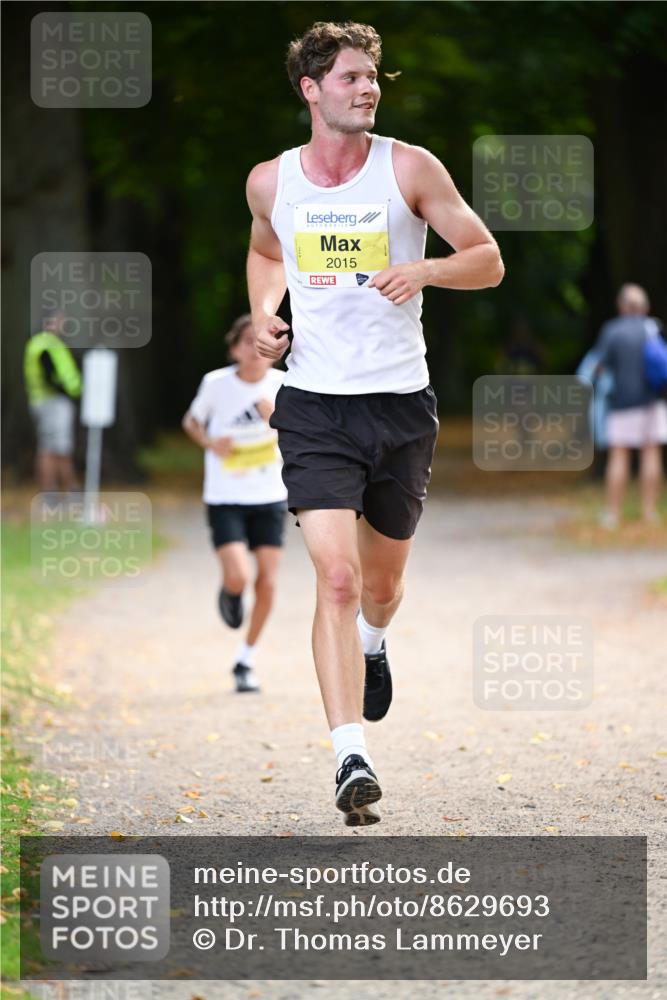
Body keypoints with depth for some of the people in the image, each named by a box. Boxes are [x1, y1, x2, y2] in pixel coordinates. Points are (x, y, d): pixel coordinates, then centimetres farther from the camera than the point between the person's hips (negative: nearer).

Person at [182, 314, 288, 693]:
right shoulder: (217, 383, -8)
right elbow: (192, 421, 9)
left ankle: (246, 661, 16)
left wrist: (279, 417, -26)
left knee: (267, 583, -3)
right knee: (238, 578, -18)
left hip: (270, 496, 2)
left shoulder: (282, 385, -5)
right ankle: (229, 593, 21)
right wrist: (210, 443, -11)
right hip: (225, 499, -2)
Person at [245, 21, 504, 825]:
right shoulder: (271, 181, 3)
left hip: (401, 404, 1)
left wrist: (423, 270, -20)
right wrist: (265, 314, 5)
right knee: (336, 579, -16)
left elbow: (488, 261, -1)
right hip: (315, 405, -1)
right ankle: (351, 760, -19)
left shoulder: (410, 168, -4)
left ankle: (372, 642, 54)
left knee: (381, 583, 16)